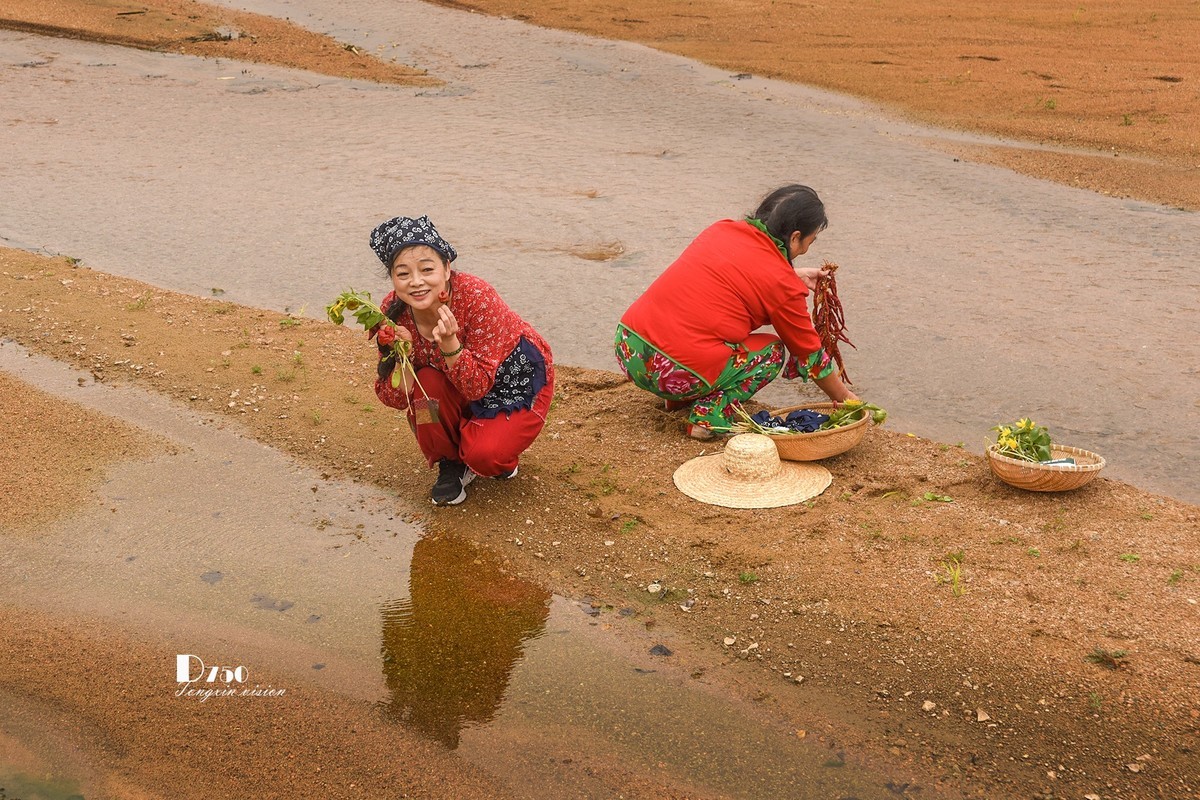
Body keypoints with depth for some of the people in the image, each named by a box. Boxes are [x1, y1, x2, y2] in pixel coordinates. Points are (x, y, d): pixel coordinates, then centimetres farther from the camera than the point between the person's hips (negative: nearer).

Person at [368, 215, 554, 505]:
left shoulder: (477, 297, -33)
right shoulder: (393, 313, -20)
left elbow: (478, 386, -30)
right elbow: (395, 399, -16)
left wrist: (449, 344, -46)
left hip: (517, 378, -4)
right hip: (461, 385, 4)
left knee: (484, 454, -28)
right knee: (427, 384, -29)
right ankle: (450, 462, -3)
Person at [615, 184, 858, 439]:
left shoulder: (721, 229, 14)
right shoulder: (783, 284, -3)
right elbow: (808, 350, 11)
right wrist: (844, 397, 26)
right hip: (680, 374, -7)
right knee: (773, 350, 15)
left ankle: (680, 398, 23)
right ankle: (711, 415, -1)